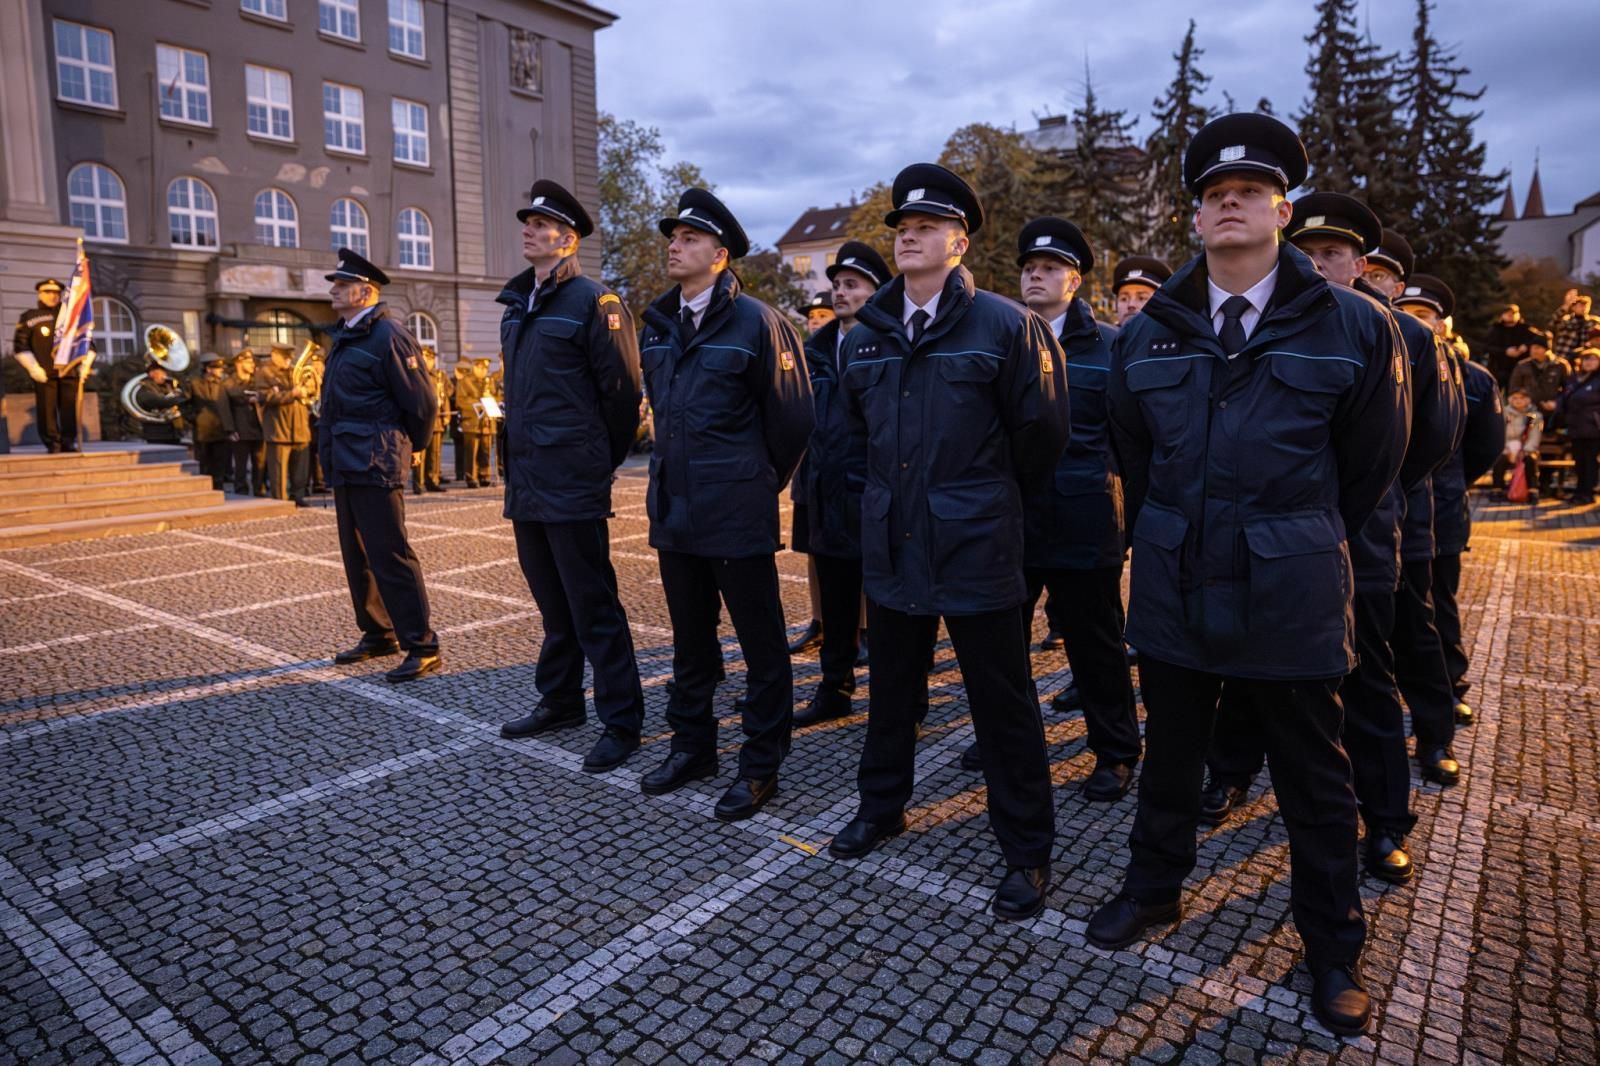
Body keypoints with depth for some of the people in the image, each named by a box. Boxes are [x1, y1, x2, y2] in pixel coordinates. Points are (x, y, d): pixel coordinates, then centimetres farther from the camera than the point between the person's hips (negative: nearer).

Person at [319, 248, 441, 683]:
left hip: (375, 464, -10)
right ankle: (378, 634, 27)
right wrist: (333, 453, 17)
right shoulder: (344, 337, 16)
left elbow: (423, 403, -13)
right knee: (357, 555, 15)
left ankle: (422, 647, -2)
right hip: (346, 463, 10)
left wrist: (409, 446, -1)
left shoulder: (388, 336, -12)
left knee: (390, 555, -8)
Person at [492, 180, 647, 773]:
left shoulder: (592, 302, -9)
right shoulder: (516, 306, 15)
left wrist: (602, 462, -3)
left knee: (592, 606, -2)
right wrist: (518, 461, 18)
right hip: (526, 480, 8)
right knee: (552, 600, 17)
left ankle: (621, 722, 9)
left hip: (573, 483, -8)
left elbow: (621, 392, -10)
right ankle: (560, 702, 32)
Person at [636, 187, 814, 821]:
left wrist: (761, 483, 5)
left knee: (761, 642, 4)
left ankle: (761, 765, 17)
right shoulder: (657, 326, 10)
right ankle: (692, 746, 32)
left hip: (737, 510, -6)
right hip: (674, 506, 6)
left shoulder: (755, 322, -9)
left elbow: (791, 419, -4)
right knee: (690, 638, 17)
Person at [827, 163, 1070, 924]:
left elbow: (1041, 433, -1)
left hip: (976, 548, -5)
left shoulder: (1004, 326, -8)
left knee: (1002, 703, 4)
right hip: (892, 543, 5)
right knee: (891, 688, 19)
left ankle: (1026, 852, 20)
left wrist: (988, 492, 10)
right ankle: (882, 806, 39)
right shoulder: (865, 338, 8)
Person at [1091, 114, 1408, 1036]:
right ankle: (1156, 888, 39)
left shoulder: (1355, 329, -6)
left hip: (1292, 596, -2)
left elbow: (1370, 467, 5)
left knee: (1314, 776, 11)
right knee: (1170, 753, 17)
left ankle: (1334, 946, 31)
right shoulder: (1147, 335, 3)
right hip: (1175, 587, 3)